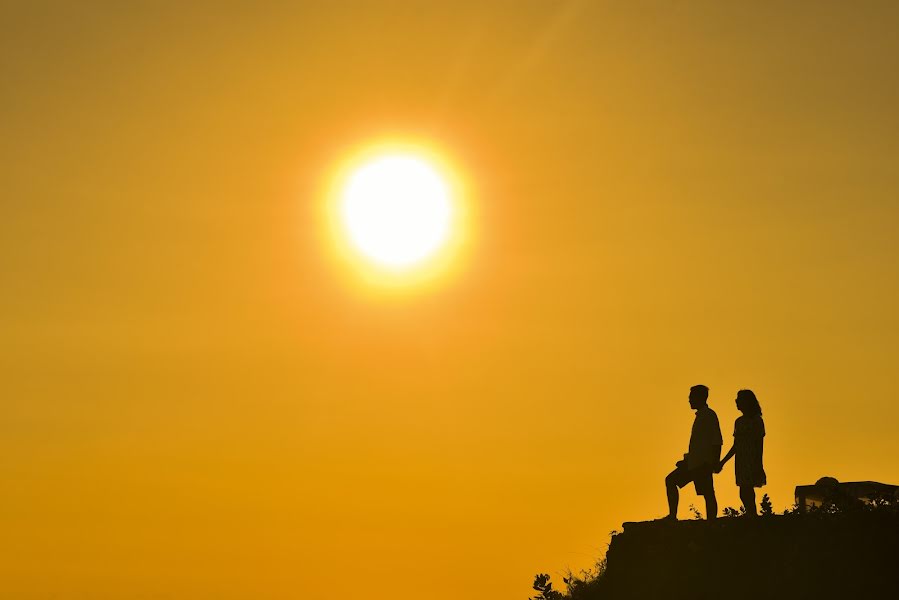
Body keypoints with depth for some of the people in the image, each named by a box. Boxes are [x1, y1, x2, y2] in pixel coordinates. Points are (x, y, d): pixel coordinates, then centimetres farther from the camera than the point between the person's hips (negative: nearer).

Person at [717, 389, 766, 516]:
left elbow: (759, 444, -9)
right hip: (741, 462, 7)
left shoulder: (756, 420, -3)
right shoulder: (739, 421, 16)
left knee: (746, 493, -13)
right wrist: (722, 462, 20)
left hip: (752, 461, -7)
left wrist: (758, 465, -17)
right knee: (745, 493, 6)